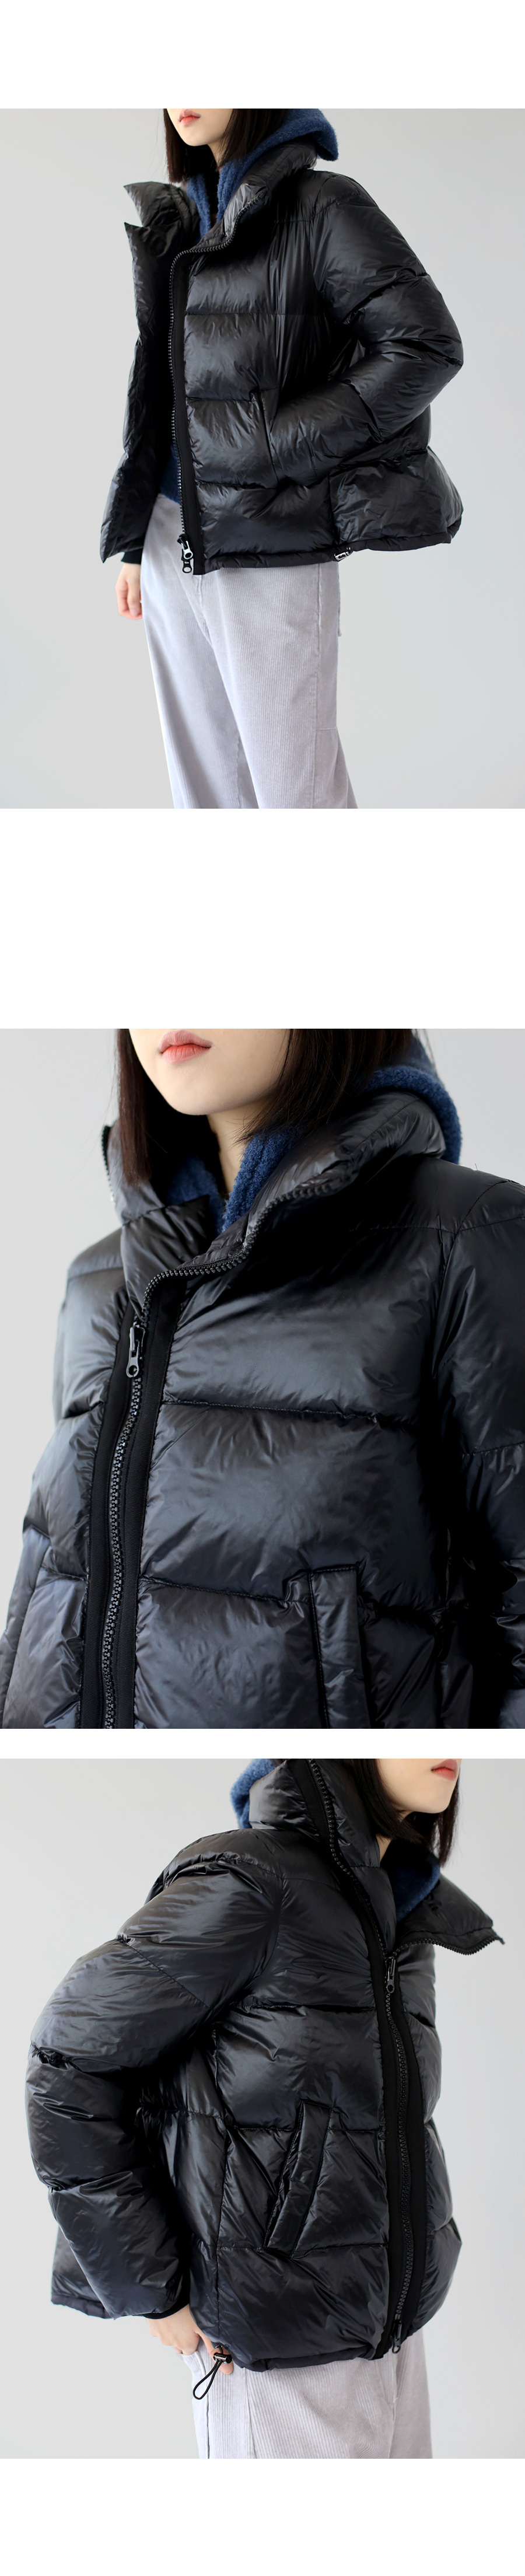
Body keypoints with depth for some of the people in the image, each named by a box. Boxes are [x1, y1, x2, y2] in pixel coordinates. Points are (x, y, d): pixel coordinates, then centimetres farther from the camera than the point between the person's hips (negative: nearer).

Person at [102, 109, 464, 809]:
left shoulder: (319, 207, -9)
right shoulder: (177, 219, 11)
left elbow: (428, 346, -17)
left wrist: (278, 446, -16)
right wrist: (131, 541, 13)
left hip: (270, 553, -6)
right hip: (174, 539, 7)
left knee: (294, 787, -1)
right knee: (201, 778, 13)